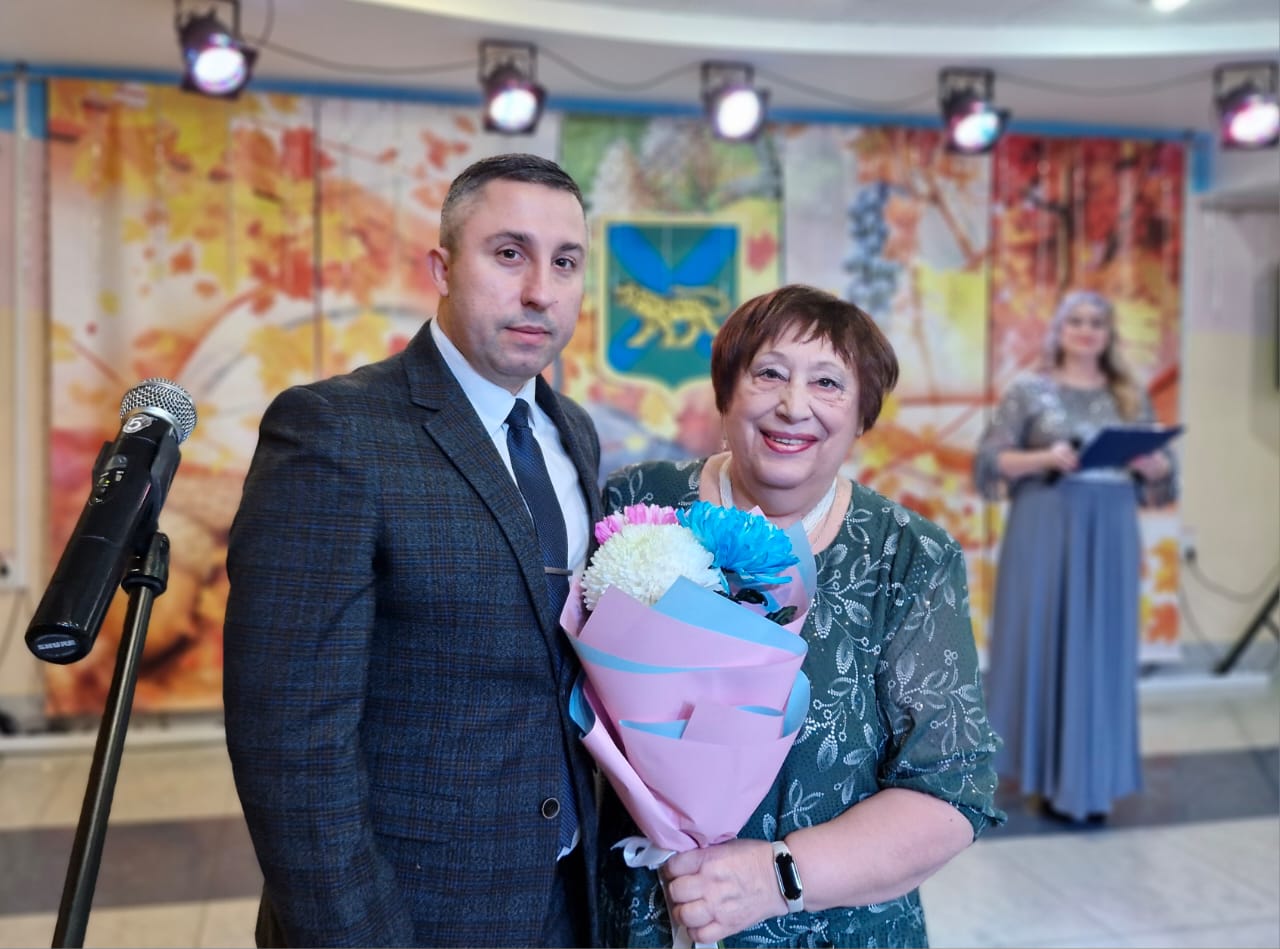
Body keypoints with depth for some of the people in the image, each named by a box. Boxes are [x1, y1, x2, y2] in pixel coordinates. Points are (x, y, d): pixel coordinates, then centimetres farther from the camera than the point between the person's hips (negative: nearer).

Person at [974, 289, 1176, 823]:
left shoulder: (1131, 398, 13)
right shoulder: (1029, 391, 3)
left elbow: (1162, 472, 13)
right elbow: (989, 461, -4)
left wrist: (1152, 464, -10)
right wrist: (1045, 459, -18)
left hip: (1111, 533, 3)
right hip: (1046, 529, -3)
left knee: (1103, 650, 2)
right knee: (1043, 643, -2)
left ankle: (1090, 781, 10)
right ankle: (1052, 777, 8)